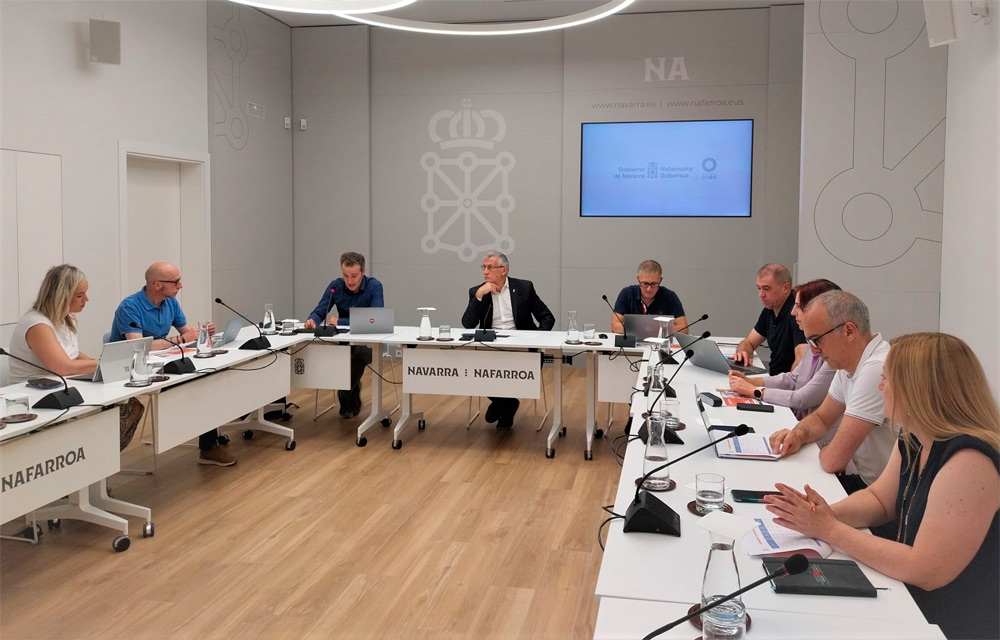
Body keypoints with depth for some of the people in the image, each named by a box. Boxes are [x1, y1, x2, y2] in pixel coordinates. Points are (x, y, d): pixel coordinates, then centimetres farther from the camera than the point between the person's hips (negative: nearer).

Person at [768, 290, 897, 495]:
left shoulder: (876, 370, -27)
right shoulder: (848, 364, 4)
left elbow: (833, 460, -27)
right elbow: (821, 418, 18)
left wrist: (823, 452, -3)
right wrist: (798, 435, -4)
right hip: (863, 479, 8)